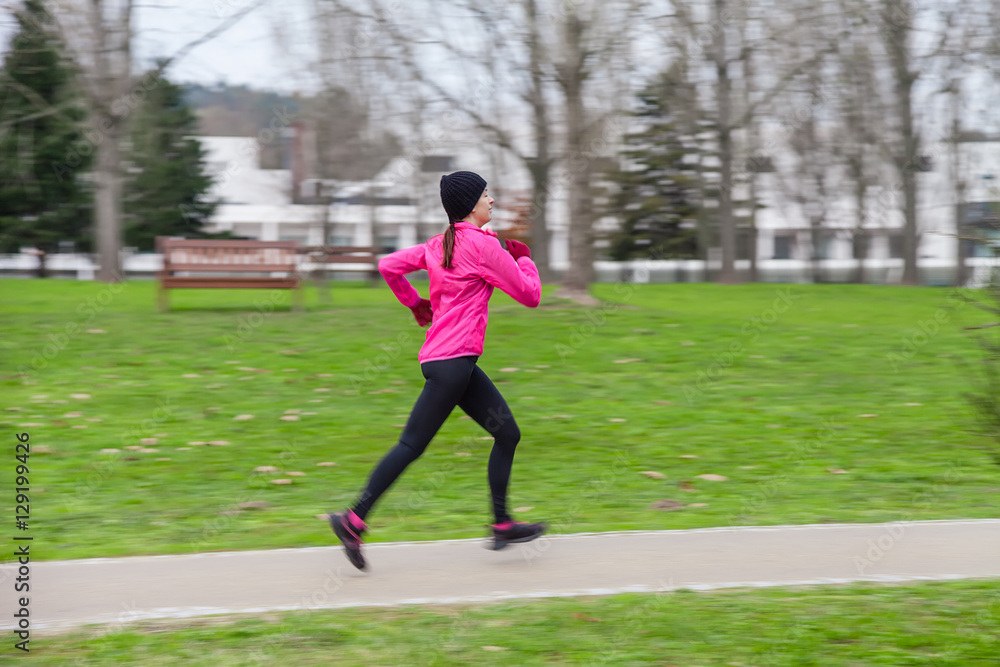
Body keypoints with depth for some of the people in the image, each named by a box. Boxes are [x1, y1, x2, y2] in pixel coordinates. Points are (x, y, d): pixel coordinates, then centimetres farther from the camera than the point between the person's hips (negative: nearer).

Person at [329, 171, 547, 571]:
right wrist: (523, 258, 11)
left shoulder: (440, 245, 13)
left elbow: (388, 266, 15)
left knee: (507, 433, 10)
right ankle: (354, 521, -7)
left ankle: (503, 525, 12)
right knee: (412, 445, -8)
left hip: (458, 363, 10)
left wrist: (415, 304, 24)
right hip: (451, 361, -10)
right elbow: (530, 295, -6)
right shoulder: (484, 246, -11)